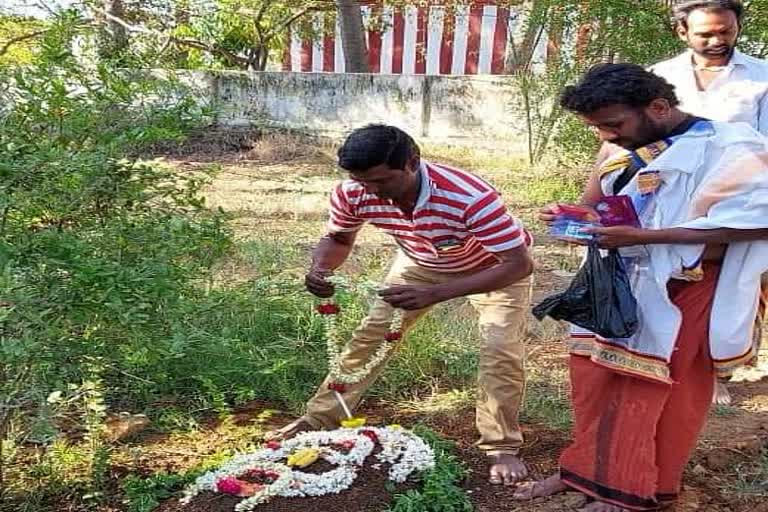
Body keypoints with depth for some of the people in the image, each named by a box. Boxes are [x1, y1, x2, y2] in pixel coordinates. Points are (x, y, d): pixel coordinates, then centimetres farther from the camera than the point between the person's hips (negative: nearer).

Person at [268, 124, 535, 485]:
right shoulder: (352, 194, -28)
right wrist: (320, 268, -33)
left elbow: (520, 264, -41)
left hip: (494, 267, -3)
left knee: (501, 350, -16)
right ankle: (319, 419, 17)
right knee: (370, 335, 2)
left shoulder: (471, 197, -44)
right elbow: (338, 239, -7)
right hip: (421, 263, 4)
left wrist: (434, 294, -50)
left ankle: (501, 447, 5)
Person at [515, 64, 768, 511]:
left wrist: (642, 237, -24)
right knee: (594, 379, 10)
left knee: (654, 390, 2)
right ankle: (590, 471, 27)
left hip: (677, 294, -7)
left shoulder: (728, 148, -13)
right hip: (615, 286, 7)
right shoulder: (627, 151, 9)